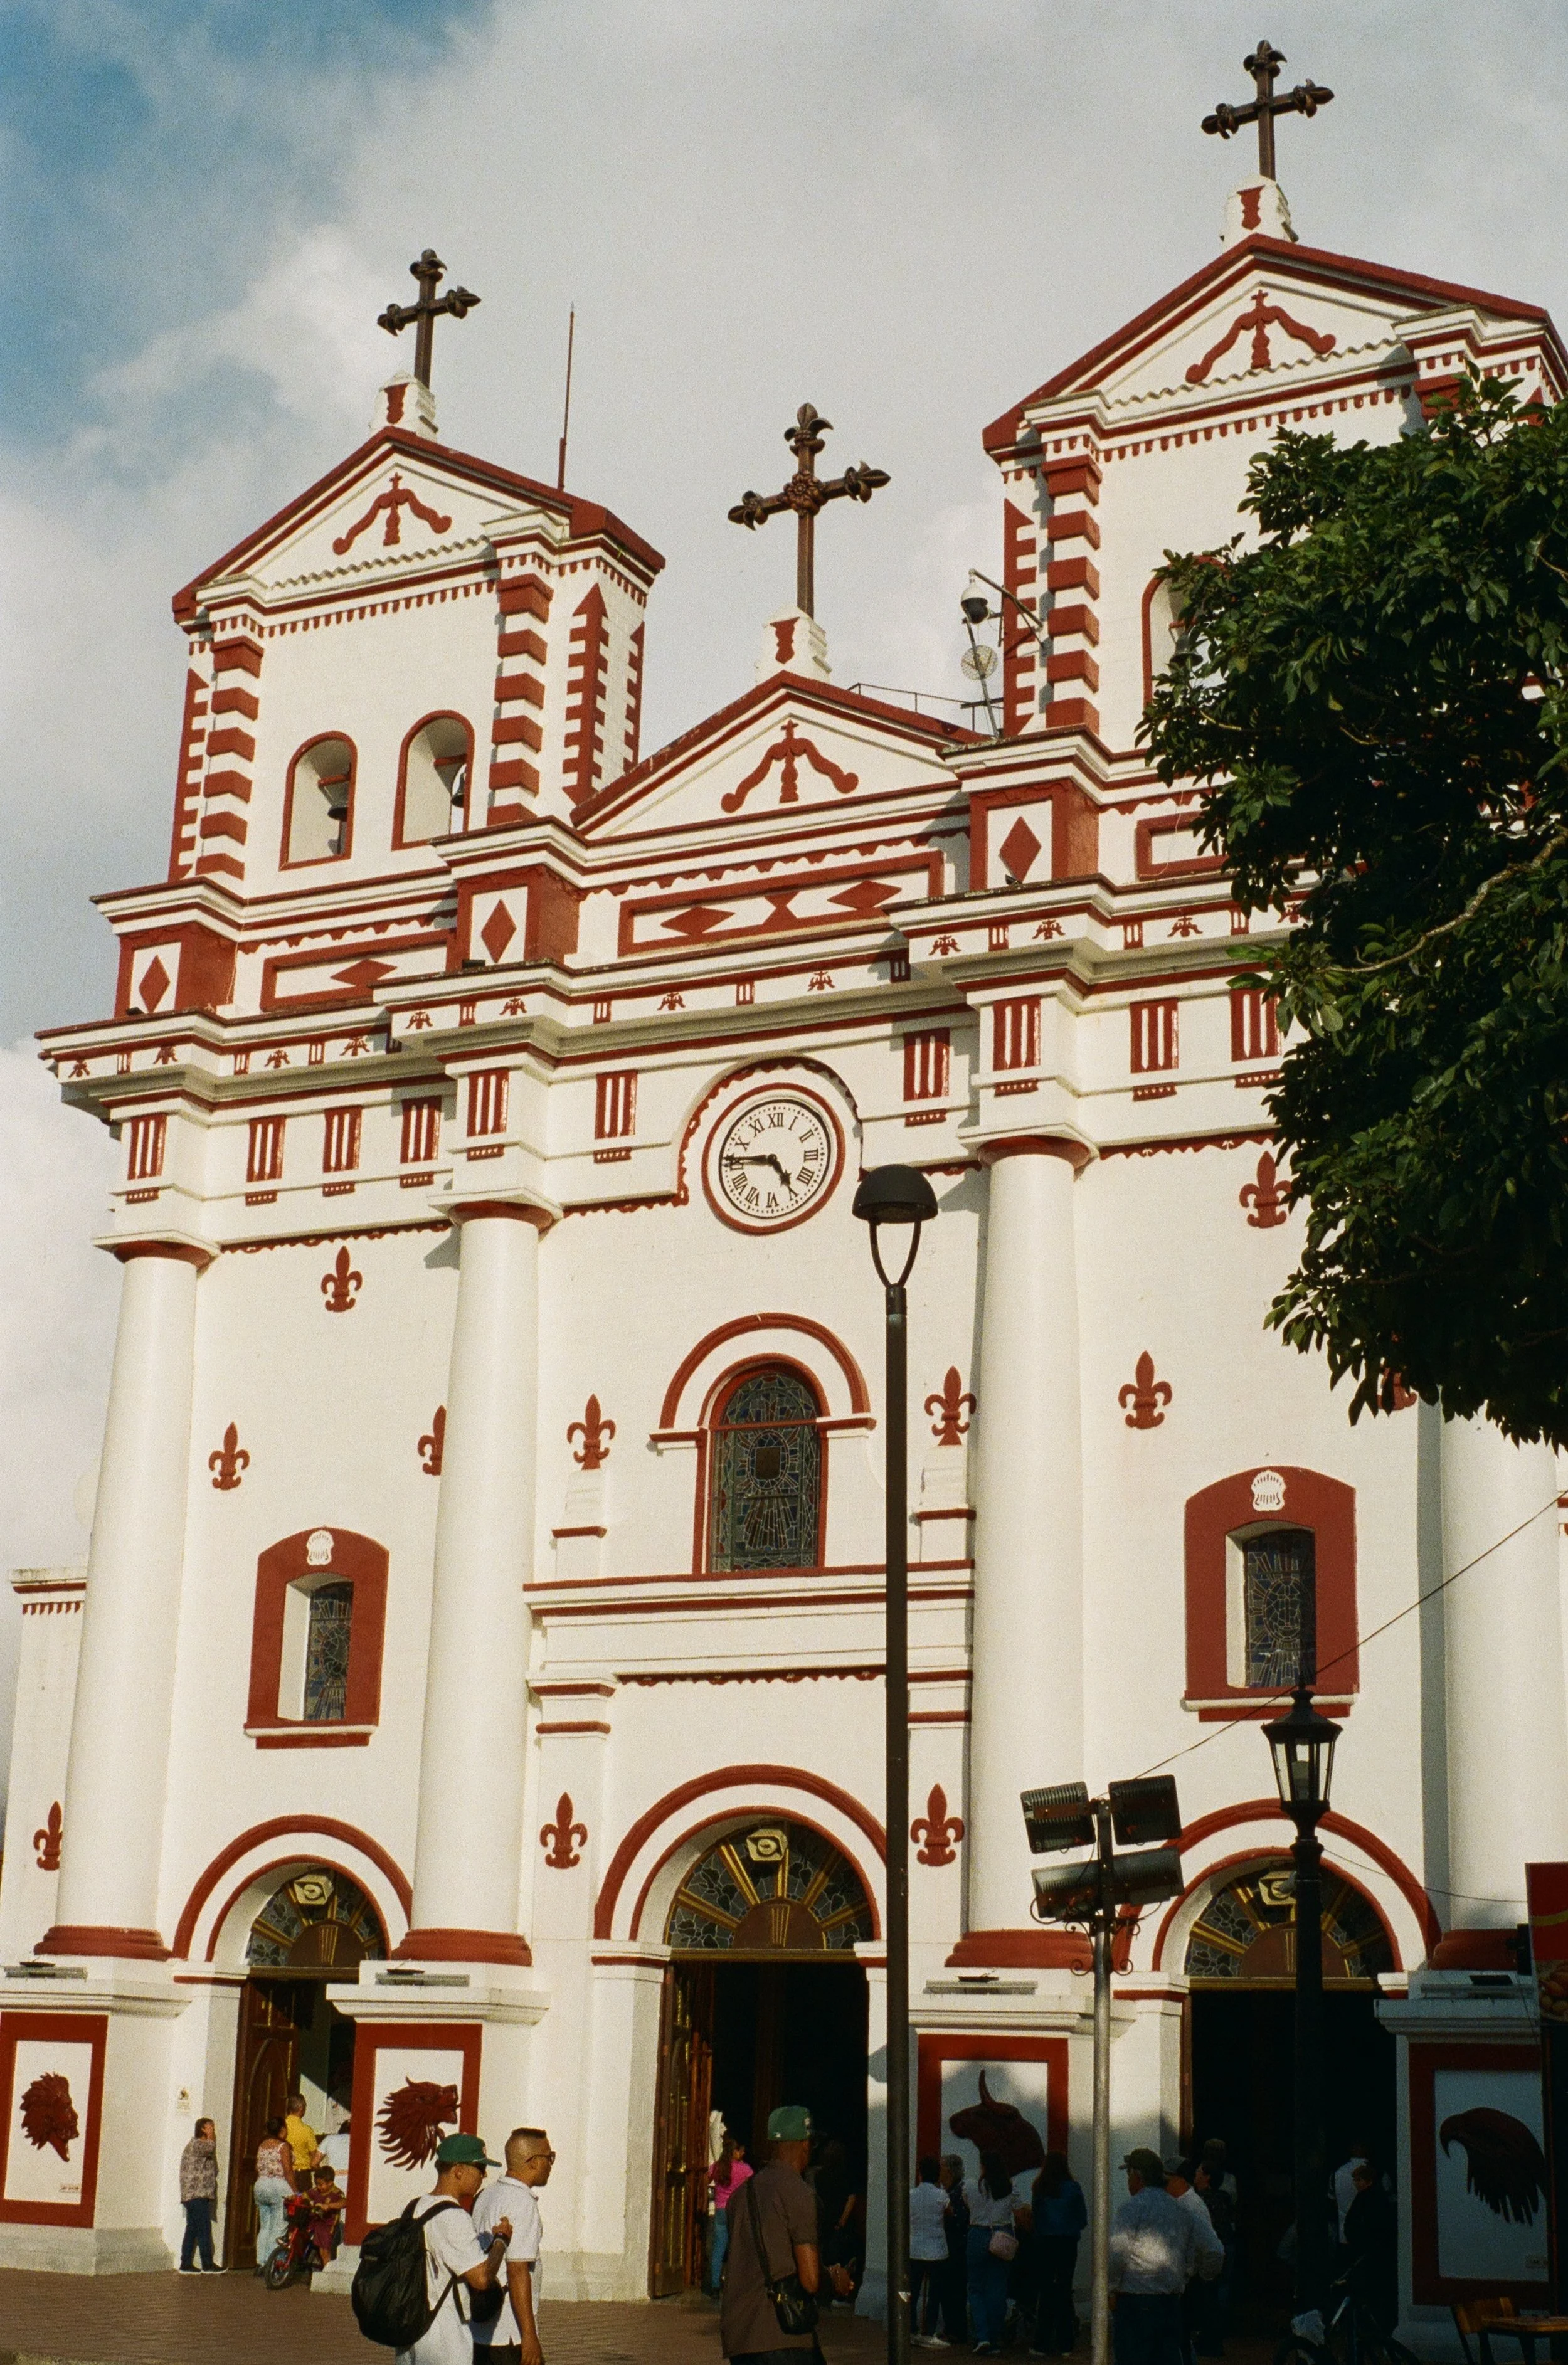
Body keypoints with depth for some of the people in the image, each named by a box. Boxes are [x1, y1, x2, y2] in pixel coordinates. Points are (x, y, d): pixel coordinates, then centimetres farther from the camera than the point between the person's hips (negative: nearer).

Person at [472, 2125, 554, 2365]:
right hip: (510, 2335, -9)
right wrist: (530, 2336, -20)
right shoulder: (522, 2204, -15)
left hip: (479, 2331, 9)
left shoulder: (485, 2197, 12)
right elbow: (518, 2272, -21)